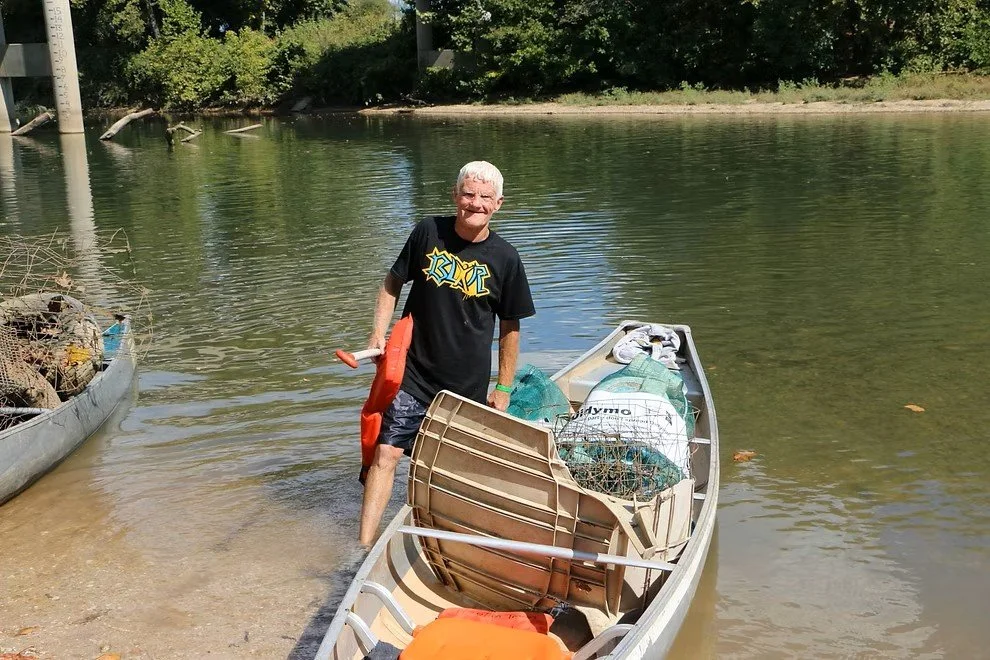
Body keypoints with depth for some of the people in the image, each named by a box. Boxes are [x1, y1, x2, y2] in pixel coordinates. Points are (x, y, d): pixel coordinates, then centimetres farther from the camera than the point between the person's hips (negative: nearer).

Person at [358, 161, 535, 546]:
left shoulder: (505, 259, -4)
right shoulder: (429, 232, -4)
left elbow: (510, 327, 4)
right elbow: (393, 282, 9)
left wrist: (503, 388, 6)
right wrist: (379, 332, -4)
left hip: (468, 386, 0)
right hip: (413, 374, 0)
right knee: (386, 454, -9)